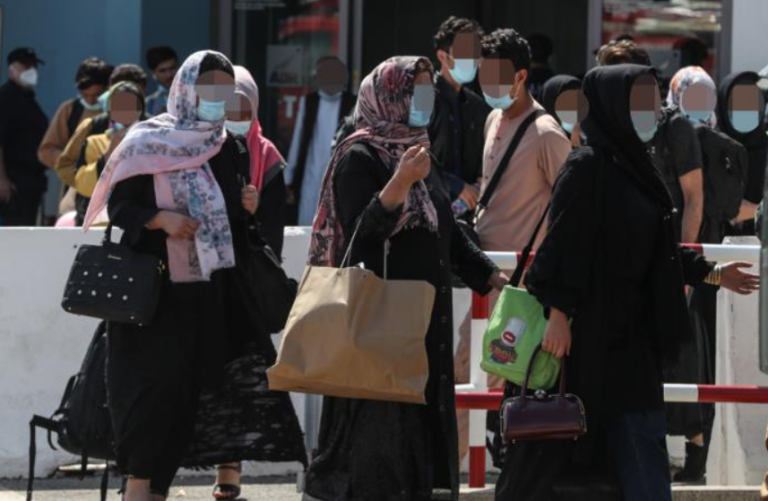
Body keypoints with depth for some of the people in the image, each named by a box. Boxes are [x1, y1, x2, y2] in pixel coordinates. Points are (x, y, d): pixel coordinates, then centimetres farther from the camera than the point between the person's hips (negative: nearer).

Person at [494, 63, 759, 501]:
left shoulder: (637, 167, 11)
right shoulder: (587, 169, -13)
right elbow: (562, 245, -17)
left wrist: (711, 273, 15)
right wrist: (558, 312, -22)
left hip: (632, 334, 8)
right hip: (588, 330, -8)